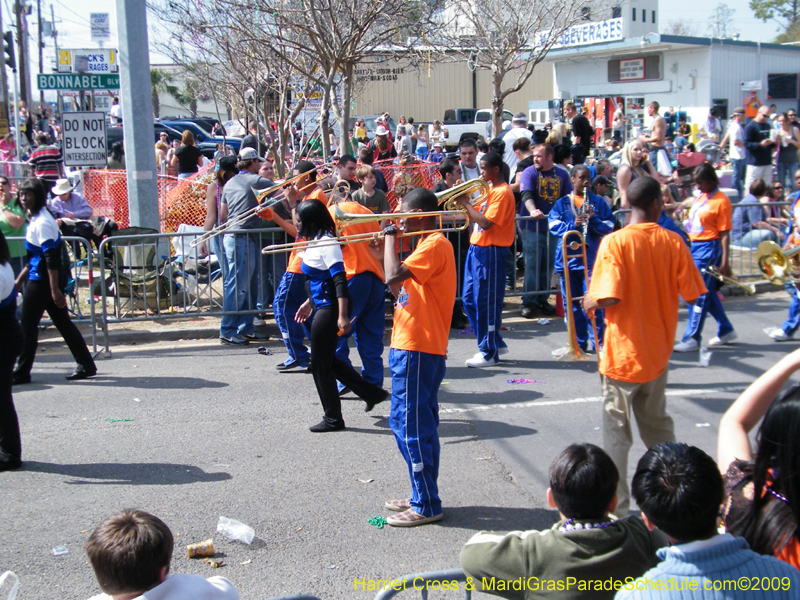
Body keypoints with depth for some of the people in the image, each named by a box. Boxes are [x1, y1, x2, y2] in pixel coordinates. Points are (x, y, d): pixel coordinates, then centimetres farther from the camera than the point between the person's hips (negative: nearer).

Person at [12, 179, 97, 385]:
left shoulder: (41, 223, -17)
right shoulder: (36, 219, 14)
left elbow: (51, 257, -21)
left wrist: (55, 289, -23)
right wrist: (20, 279, 27)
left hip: (42, 280, -9)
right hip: (44, 278, 10)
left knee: (28, 325, 1)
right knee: (62, 321, 10)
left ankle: (22, 373, 11)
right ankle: (86, 365, 11)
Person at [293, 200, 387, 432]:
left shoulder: (327, 243, -18)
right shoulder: (314, 242, 12)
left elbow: (340, 279, -23)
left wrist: (342, 316, -28)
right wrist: (309, 303, 29)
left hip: (330, 309, -10)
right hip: (322, 307, 10)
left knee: (320, 363, 0)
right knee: (327, 360, 17)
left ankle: (333, 419, 12)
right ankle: (372, 393, 26)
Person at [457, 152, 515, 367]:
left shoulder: (502, 192, -14)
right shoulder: (491, 189, 16)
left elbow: (485, 223, -22)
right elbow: (476, 218, 15)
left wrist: (466, 202, -15)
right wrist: (465, 202, 0)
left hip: (490, 252, -10)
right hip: (477, 249, 10)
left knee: (487, 303, -3)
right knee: (469, 300, 13)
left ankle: (489, 352, 7)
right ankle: (496, 343, 24)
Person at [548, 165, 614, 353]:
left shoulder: (598, 202, 8)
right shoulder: (562, 203, 11)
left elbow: (608, 227, 2)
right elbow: (554, 226, -3)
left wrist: (593, 219, -15)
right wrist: (573, 224, -20)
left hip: (591, 258, -2)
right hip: (567, 258, 2)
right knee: (571, 304, 7)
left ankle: (599, 343, -1)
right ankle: (578, 343, 17)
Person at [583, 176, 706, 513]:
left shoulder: (615, 242, -15)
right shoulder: (673, 242, -4)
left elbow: (609, 297, -22)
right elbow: (691, 295, 0)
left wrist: (588, 302, -1)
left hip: (623, 352, -4)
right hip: (657, 350, 4)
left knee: (617, 431, 6)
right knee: (657, 423, 22)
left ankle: (617, 505, 10)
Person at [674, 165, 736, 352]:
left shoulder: (721, 201, -12)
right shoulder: (701, 198, 13)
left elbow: (725, 234, -15)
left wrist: (725, 262, -18)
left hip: (709, 248, -9)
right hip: (695, 247, 9)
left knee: (699, 294, -7)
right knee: (709, 294, 15)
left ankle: (692, 338, -4)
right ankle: (726, 331, 29)